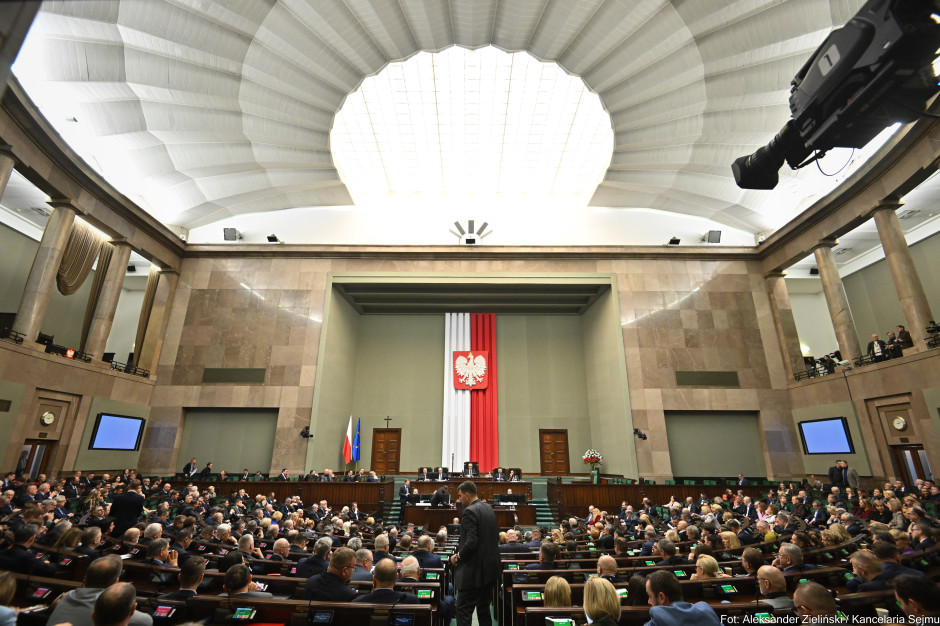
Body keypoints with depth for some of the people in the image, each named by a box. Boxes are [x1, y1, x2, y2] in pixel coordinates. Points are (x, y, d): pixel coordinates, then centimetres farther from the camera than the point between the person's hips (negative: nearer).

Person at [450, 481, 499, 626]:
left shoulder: (470, 512, -19)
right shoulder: (489, 508, 8)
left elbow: (471, 542, -27)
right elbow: (496, 536, 15)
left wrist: (458, 557, -11)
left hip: (474, 569, -9)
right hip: (490, 567, 9)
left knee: (464, 610, 0)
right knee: (484, 608, 19)